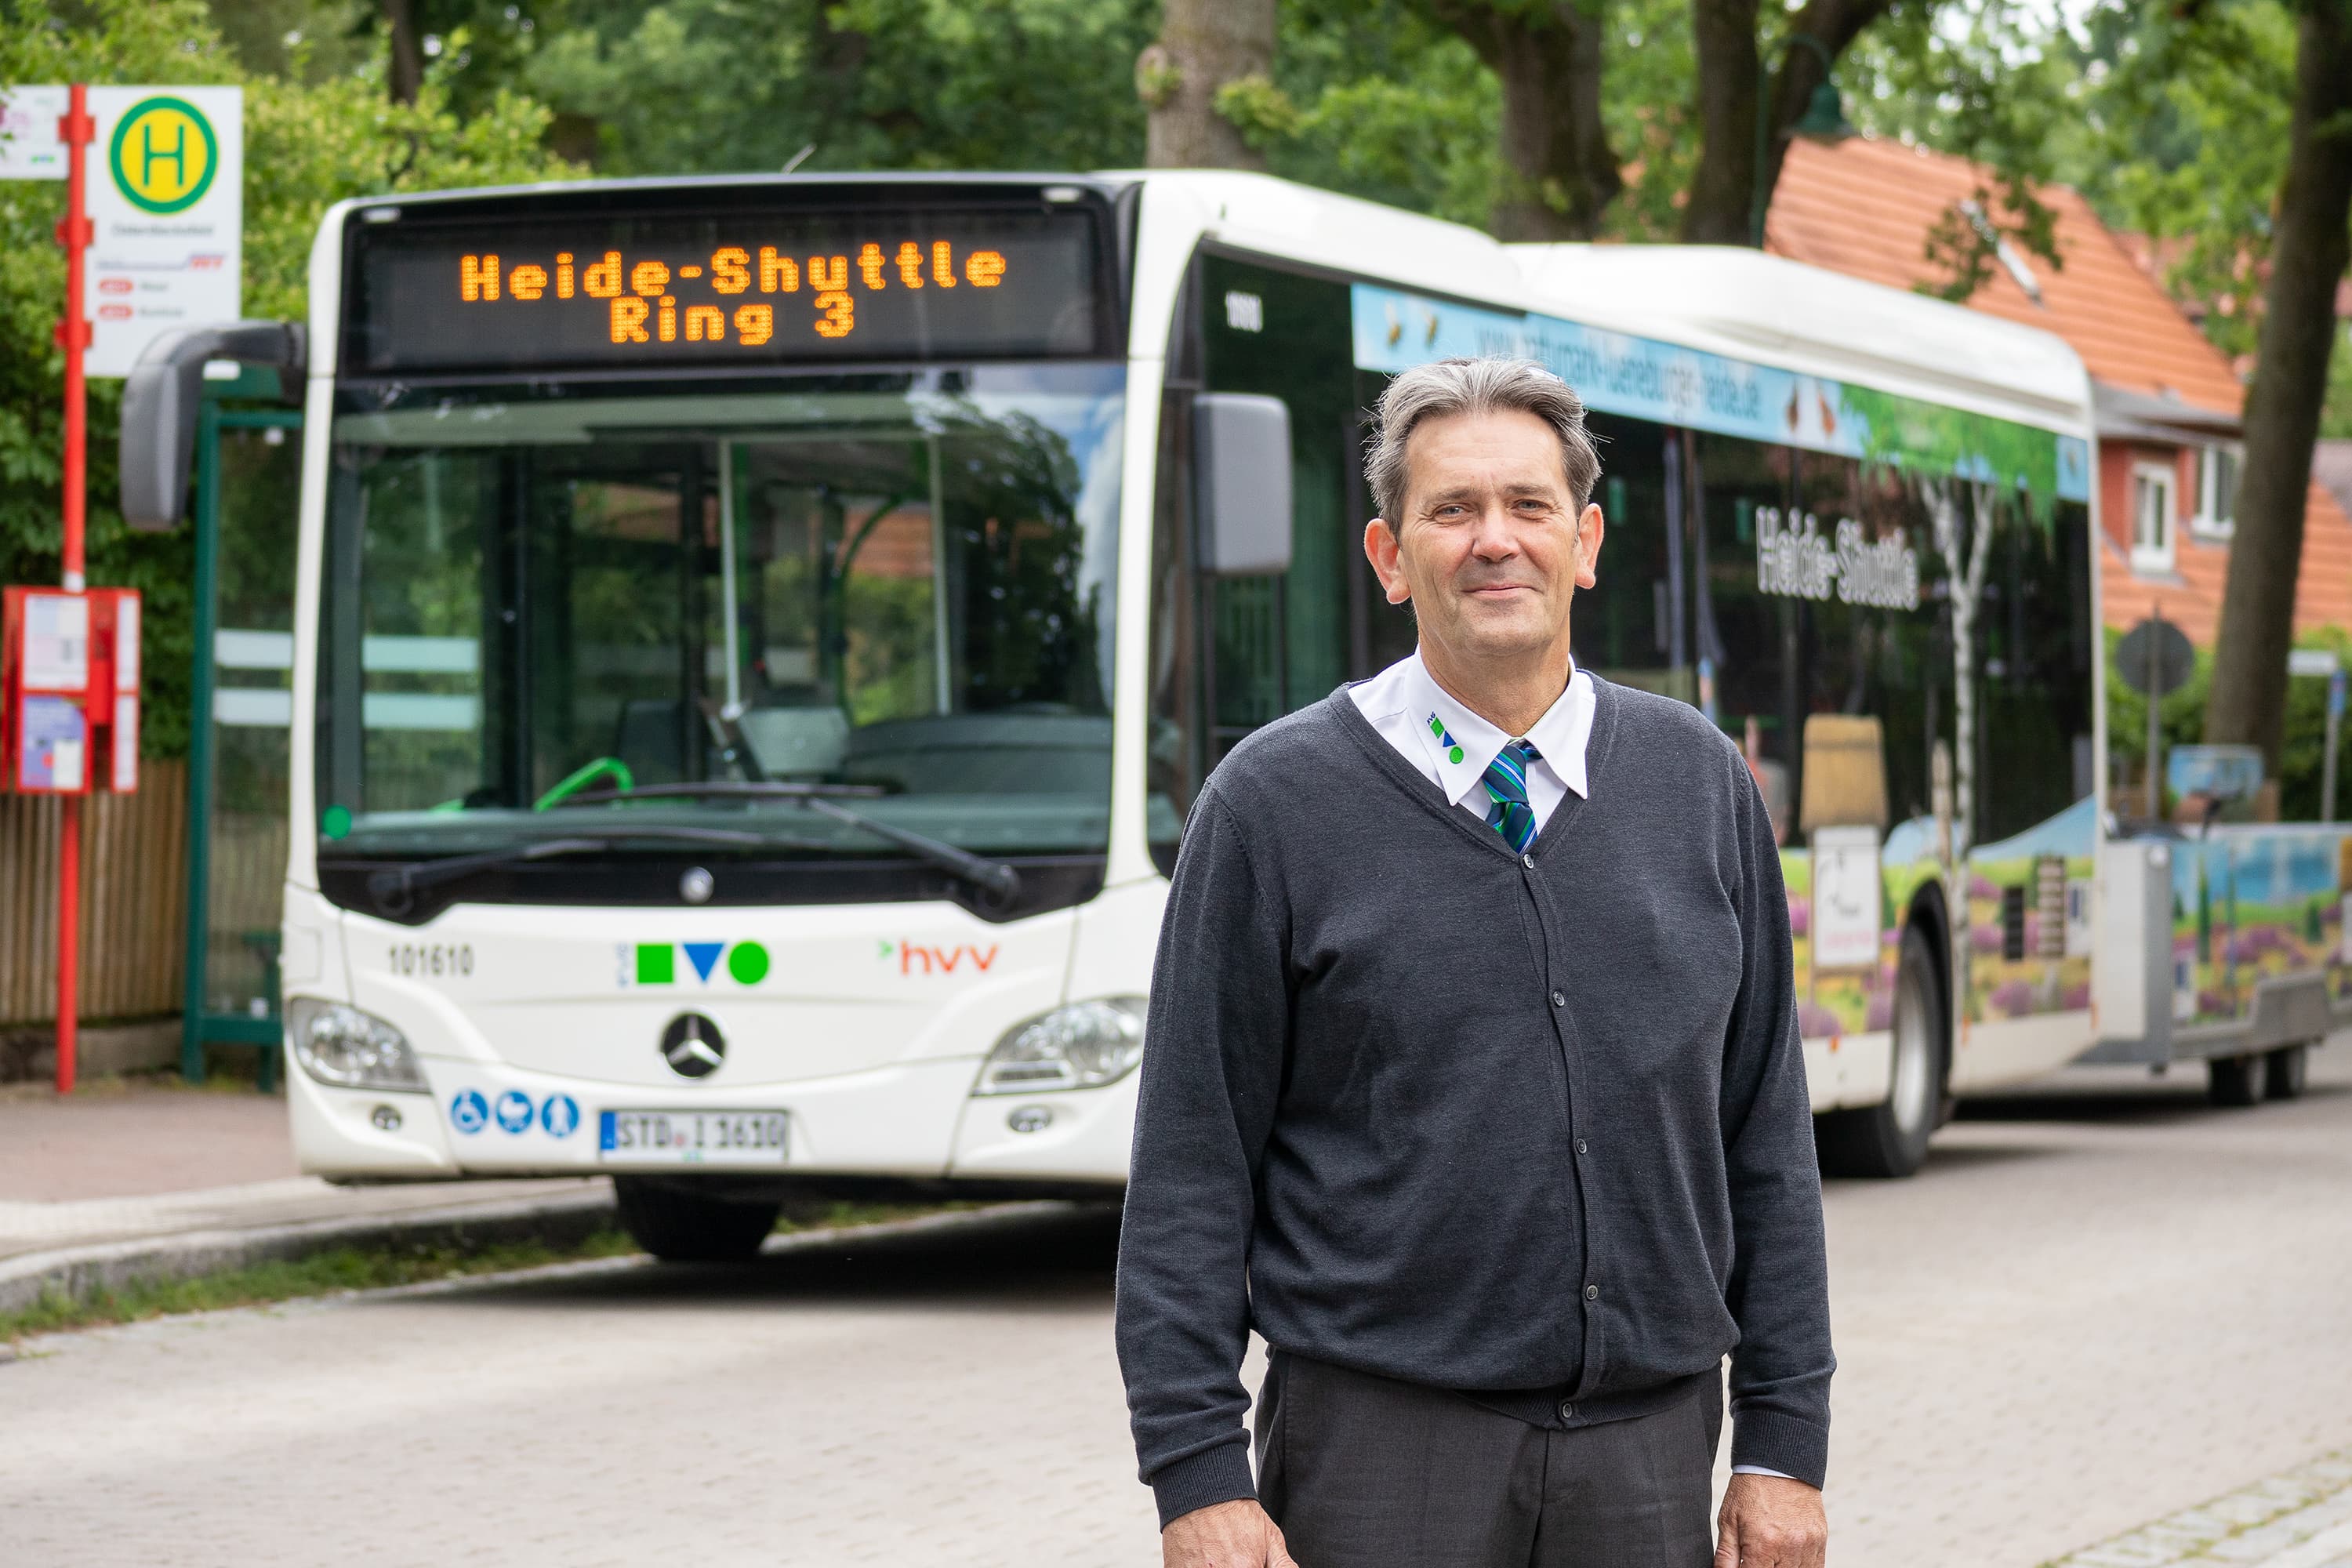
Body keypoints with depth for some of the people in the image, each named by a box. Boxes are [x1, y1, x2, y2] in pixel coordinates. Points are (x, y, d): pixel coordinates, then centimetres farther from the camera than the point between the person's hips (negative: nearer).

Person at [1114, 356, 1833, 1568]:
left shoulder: (1701, 782, 8)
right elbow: (1192, 1166, -2)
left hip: (1650, 1446, 3)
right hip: (1384, 1448, -3)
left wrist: (1784, 1439, 6)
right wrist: (1196, 1468, -8)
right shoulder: (1274, 802, -1)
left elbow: (1766, 1137, 10)